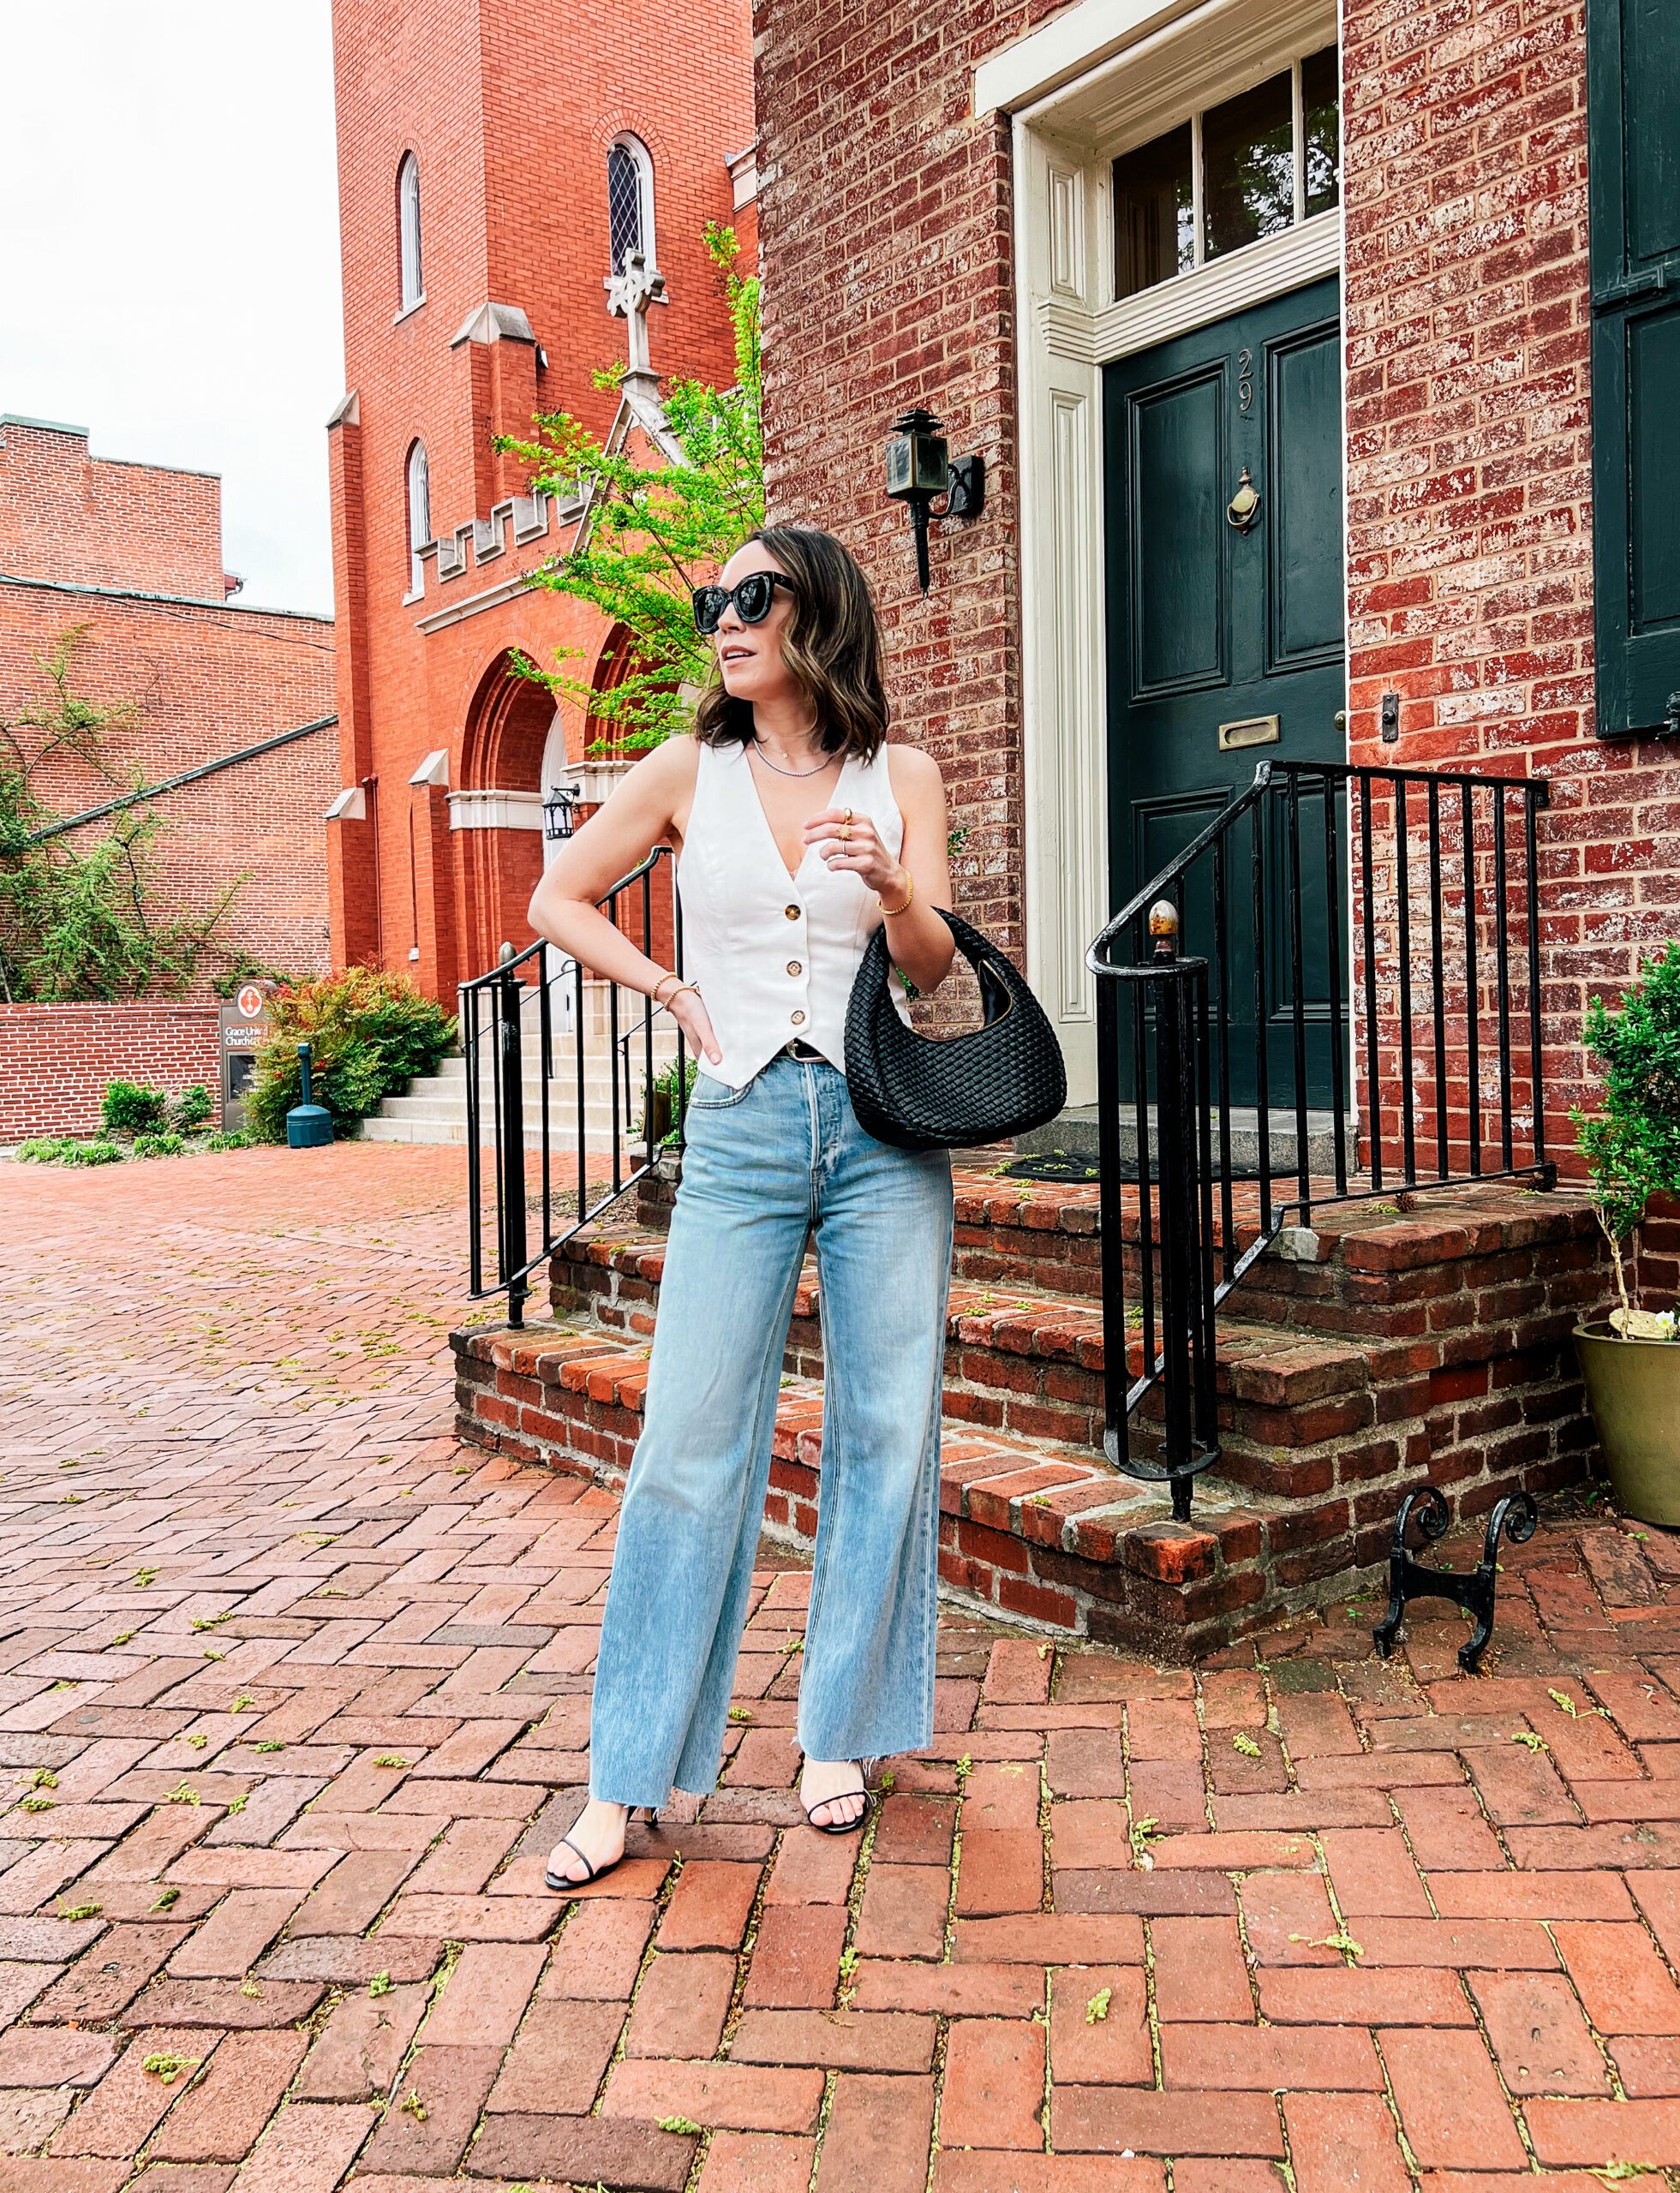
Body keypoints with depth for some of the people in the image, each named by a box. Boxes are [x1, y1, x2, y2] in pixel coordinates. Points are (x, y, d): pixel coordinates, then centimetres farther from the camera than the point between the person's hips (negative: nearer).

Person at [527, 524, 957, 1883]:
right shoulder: (690, 771, 6)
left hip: (881, 1124, 1)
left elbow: (934, 967, 1)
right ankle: (630, 1774, 10)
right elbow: (557, 898, 14)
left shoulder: (902, 779, 7)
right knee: (690, 1441, -2)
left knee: (885, 1430, 5)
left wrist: (892, 887, -18)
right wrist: (669, 987, 3)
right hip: (740, 1125, -1)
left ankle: (841, 1733, 23)